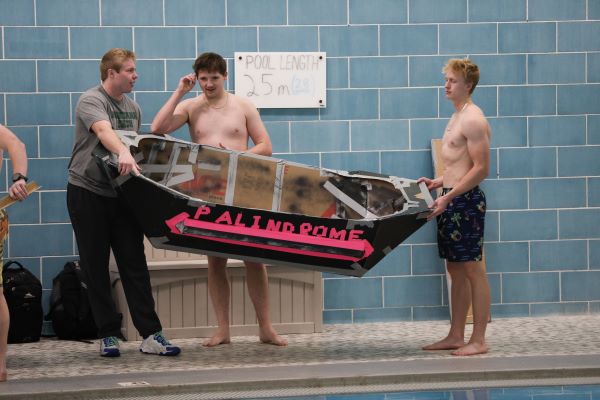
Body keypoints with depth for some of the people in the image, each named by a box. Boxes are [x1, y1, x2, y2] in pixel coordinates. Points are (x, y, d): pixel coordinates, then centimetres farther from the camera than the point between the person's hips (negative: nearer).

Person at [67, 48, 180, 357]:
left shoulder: (132, 108, 12)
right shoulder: (91, 101, -11)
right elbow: (104, 131, -33)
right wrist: (123, 153, -50)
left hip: (122, 195, 5)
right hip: (87, 193, -5)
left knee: (135, 264, -1)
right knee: (95, 267, 1)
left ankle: (151, 335, -5)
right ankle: (108, 335, 8)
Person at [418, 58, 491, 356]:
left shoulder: (473, 119, -13)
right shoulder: (457, 117, 17)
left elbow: (481, 169, -19)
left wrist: (448, 197, -22)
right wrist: (438, 183, 12)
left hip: (466, 200, -10)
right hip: (451, 200, 10)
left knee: (472, 269, -6)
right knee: (456, 270, 12)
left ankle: (478, 340, -3)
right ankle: (455, 336, 17)